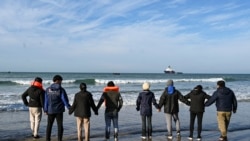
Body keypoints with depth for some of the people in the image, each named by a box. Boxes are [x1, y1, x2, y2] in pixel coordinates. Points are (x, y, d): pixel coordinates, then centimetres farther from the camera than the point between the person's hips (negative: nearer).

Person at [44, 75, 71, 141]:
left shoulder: (48, 89, 0)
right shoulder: (61, 90, -9)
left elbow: (46, 100, 2)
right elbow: (65, 100, -7)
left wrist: (45, 110, 7)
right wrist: (69, 107, 6)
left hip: (50, 110, 2)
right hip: (59, 110, -2)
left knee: (49, 125, 12)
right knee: (60, 126, 7)